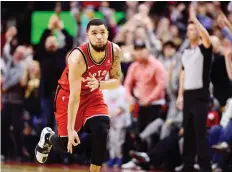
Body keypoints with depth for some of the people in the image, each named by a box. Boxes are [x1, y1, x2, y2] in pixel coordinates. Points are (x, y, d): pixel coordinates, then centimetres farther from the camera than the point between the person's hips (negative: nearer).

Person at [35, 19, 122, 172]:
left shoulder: (115, 51, -20)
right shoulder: (78, 58, -34)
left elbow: (116, 81, -6)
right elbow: (74, 97, -32)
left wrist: (99, 84, -30)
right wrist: (70, 129, -34)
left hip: (93, 93, 4)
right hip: (68, 94, -4)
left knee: (102, 131, -20)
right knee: (67, 144, -1)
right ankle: (48, 137, 36)